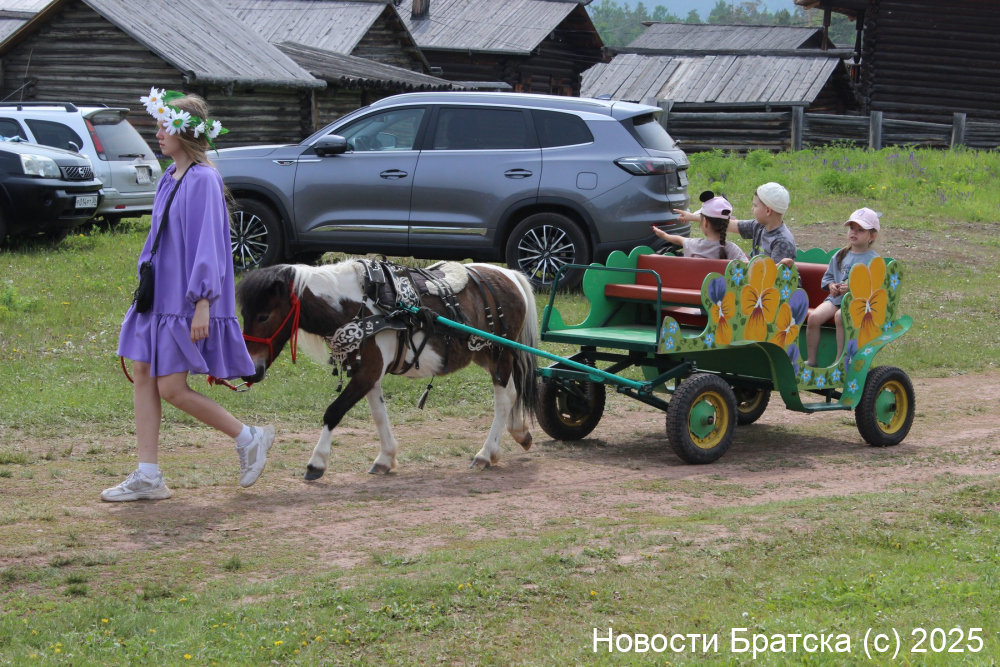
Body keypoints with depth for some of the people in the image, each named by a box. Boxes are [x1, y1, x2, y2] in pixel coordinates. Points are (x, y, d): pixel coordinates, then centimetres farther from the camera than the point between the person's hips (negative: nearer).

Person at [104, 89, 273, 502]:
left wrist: (202, 303, -22)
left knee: (171, 388, -7)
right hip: (159, 293, 9)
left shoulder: (203, 181, -15)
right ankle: (148, 478, 8)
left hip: (185, 298, -9)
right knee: (143, 376, 5)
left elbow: (207, 244, -19)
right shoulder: (170, 178, 12)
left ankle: (248, 438, 10)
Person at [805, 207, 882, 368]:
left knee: (840, 316, -37)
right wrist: (831, 286, 1)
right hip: (836, 298, 5)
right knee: (814, 317, -21)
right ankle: (811, 360, -11)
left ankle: (839, 360, -26)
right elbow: (827, 276, 23)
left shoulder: (873, 260, -3)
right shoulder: (841, 255, 16)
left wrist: (853, 288, -22)